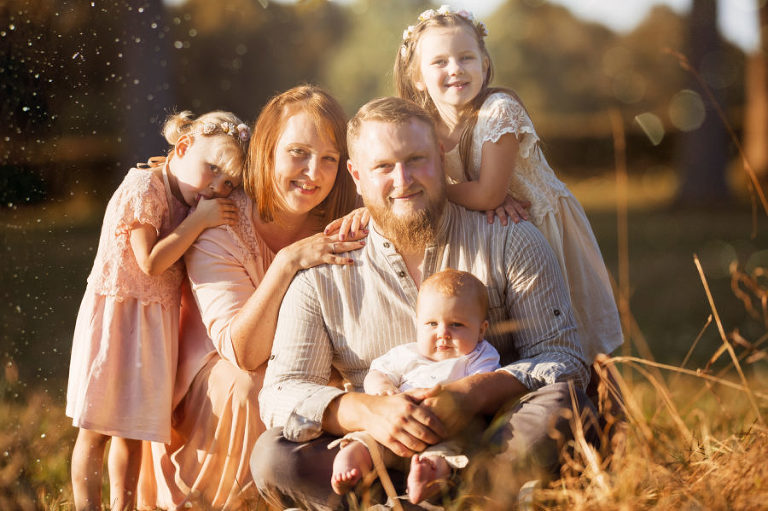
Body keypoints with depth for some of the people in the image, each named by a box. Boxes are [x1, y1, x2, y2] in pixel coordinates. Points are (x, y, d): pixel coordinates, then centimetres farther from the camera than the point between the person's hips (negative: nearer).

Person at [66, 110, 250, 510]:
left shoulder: (185, 197, 9)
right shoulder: (143, 187, -17)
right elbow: (151, 262, -23)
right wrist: (198, 221, -21)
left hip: (154, 324, 8)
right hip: (116, 316, -8)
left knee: (133, 427, 15)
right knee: (96, 428, 0)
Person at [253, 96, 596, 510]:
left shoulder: (511, 243, 3)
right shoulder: (322, 275, 5)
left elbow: (562, 357, -4)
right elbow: (281, 393, -1)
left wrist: (476, 392, -24)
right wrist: (366, 411, -23)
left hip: (495, 445, -1)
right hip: (386, 455, 1)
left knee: (560, 406, -31)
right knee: (273, 456, -24)